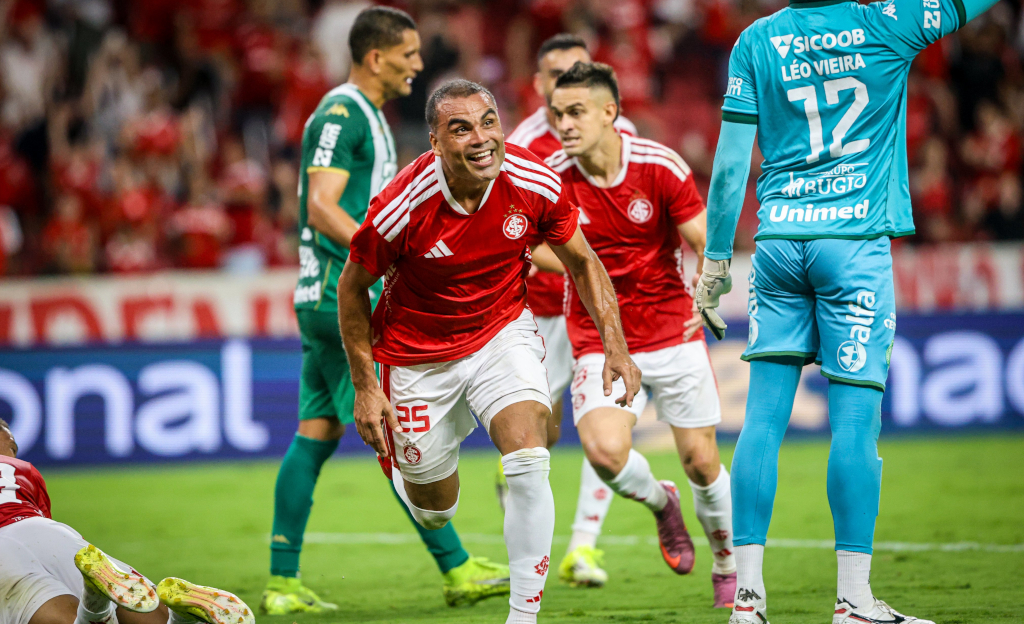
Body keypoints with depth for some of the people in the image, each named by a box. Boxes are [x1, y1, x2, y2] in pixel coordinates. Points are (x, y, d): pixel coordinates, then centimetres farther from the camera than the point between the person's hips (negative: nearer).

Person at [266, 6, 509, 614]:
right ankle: (458, 569, -4)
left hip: (333, 297, 10)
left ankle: (283, 583, 6)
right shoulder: (341, 115, -12)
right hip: (344, 297, -10)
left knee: (316, 434, 7)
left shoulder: (367, 115, 19)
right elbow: (323, 210, -20)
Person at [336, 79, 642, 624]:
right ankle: (397, 460, 49)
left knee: (528, 465, -23)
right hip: (419, 351, -1)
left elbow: (583, 263, -1)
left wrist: (615, 346, -9)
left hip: (503, 332, 1)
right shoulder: (401, 208, -27)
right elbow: (352, 288, -9)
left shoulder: (536, 185, -19)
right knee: (435, 511, 11)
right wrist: (364, 386, -8)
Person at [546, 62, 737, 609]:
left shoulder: (660, 167, -12)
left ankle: (728, 566, 28)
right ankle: (660, 503, 12)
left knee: (700, 461, 2)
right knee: (603, 448, -23)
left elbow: (708, 246, -6)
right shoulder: (552, 178, -10)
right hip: (599, 343, 0)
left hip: (673, 335, 0)